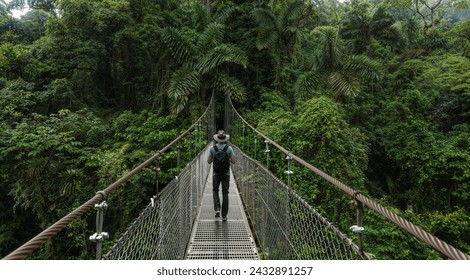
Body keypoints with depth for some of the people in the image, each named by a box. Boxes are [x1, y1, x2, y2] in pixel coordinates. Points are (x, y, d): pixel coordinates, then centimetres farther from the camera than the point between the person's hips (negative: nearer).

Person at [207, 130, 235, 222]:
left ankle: (217, 208, 0)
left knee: (215, 190, 20)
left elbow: (209, 161, -1)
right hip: (226, 174, 0)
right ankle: (224, 216, 8)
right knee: (225, 193, 6)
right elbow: (233, 161, -7)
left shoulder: (212, 148, -6)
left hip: (216, 173, 0)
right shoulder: (229, 148, -7)